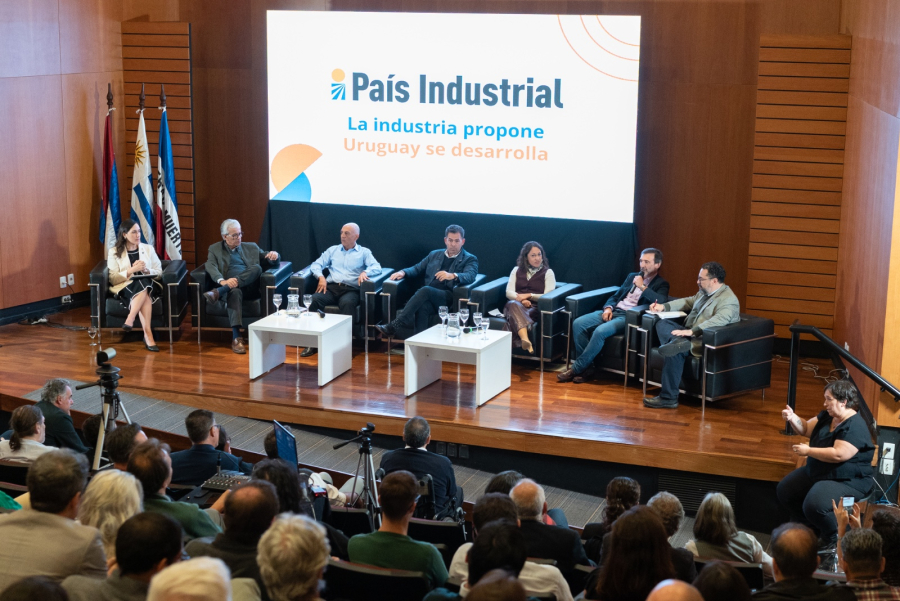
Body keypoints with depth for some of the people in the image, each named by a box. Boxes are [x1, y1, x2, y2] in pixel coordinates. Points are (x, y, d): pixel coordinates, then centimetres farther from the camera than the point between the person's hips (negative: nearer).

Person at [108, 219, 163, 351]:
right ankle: (148, 335, -48)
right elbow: (113, 279, -2)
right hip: (125, 287, -2)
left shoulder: (148, 249, 14)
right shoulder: (114, 252, 6)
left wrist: (146, 270, -8)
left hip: (148, 284, 2)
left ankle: (130, 320, -45)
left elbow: (159, 272, 13)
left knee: (143, 285, -38)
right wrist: (132, 270, -14)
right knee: (144, 294, -38)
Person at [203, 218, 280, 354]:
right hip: (230, 287, -2)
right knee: (235, 292, -40)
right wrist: (222, 281, -24)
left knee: (257, 267, -30)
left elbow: (272, 263, 22)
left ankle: (218, 292, -39)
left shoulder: (251, 247, 25)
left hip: (250, 287, 2)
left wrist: (274, 255, -5)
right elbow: (211, 267, -2)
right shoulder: (215, 249, 17)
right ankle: (236, 337, -49)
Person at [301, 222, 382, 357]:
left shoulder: (364, 252, 17)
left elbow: (377, 267, 3)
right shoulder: (333, 250, 25)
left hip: (350, 289, -2)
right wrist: (321, 277, -3)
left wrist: (365, 272, -18)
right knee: (315, 299, -31)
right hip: (331, 287, 3)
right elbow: (316, 264, 18)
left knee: (347, 303, -40)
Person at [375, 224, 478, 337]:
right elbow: (416, 269, 30)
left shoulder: (470, 259, 12)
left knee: (425, 290, -35)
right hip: (428, 296, 4)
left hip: (448, 298, -4)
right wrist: (403, 272, 6)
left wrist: (453, 276, -31)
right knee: (423, 306, -36)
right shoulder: (434, 255, 28)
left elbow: (470, 276, -8)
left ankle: (393, 326, -42)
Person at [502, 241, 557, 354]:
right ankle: (526, 340, -63)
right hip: (516, 305, 1)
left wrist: (529, 295, -10)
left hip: (535, 308, -1)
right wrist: (521, 299, -10)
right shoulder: (517, 270, 23)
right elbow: (509, 292, 11)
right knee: (514, 304, -39)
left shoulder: (548, 273, 15)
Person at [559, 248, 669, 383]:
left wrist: (642, 286, -17)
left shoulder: (661, 284, 3)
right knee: (578, 324, -17)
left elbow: (661, 301, -18)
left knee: (600, 331, -33)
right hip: (613, 311, 7)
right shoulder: (632, 276, 23)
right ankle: (587, 368, -14)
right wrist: (608, 307, 3)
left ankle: (576, 369, -21)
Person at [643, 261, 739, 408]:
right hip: (689, 333, 9)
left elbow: (717, 321, -30)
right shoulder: (704, 292, 15)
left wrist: (692, 331, -38)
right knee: (662, 323, -6)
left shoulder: (729, 300, -15)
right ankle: (677, 341, -38)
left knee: (675, 352, -31)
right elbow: (688, 302, 30)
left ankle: (668, 398, -27)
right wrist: (664, 306, 16)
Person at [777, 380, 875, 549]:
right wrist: (792, 418, -8)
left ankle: (833, 538, -3)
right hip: (817, 472, 10)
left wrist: (808, 451, -24)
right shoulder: (827, 416, 4)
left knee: (814, 505, -32)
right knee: (784, 490, 8)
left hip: (848, 482, -10)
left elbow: (838, 454, -33)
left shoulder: (855, 427, -25)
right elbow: (806, 428, 14)